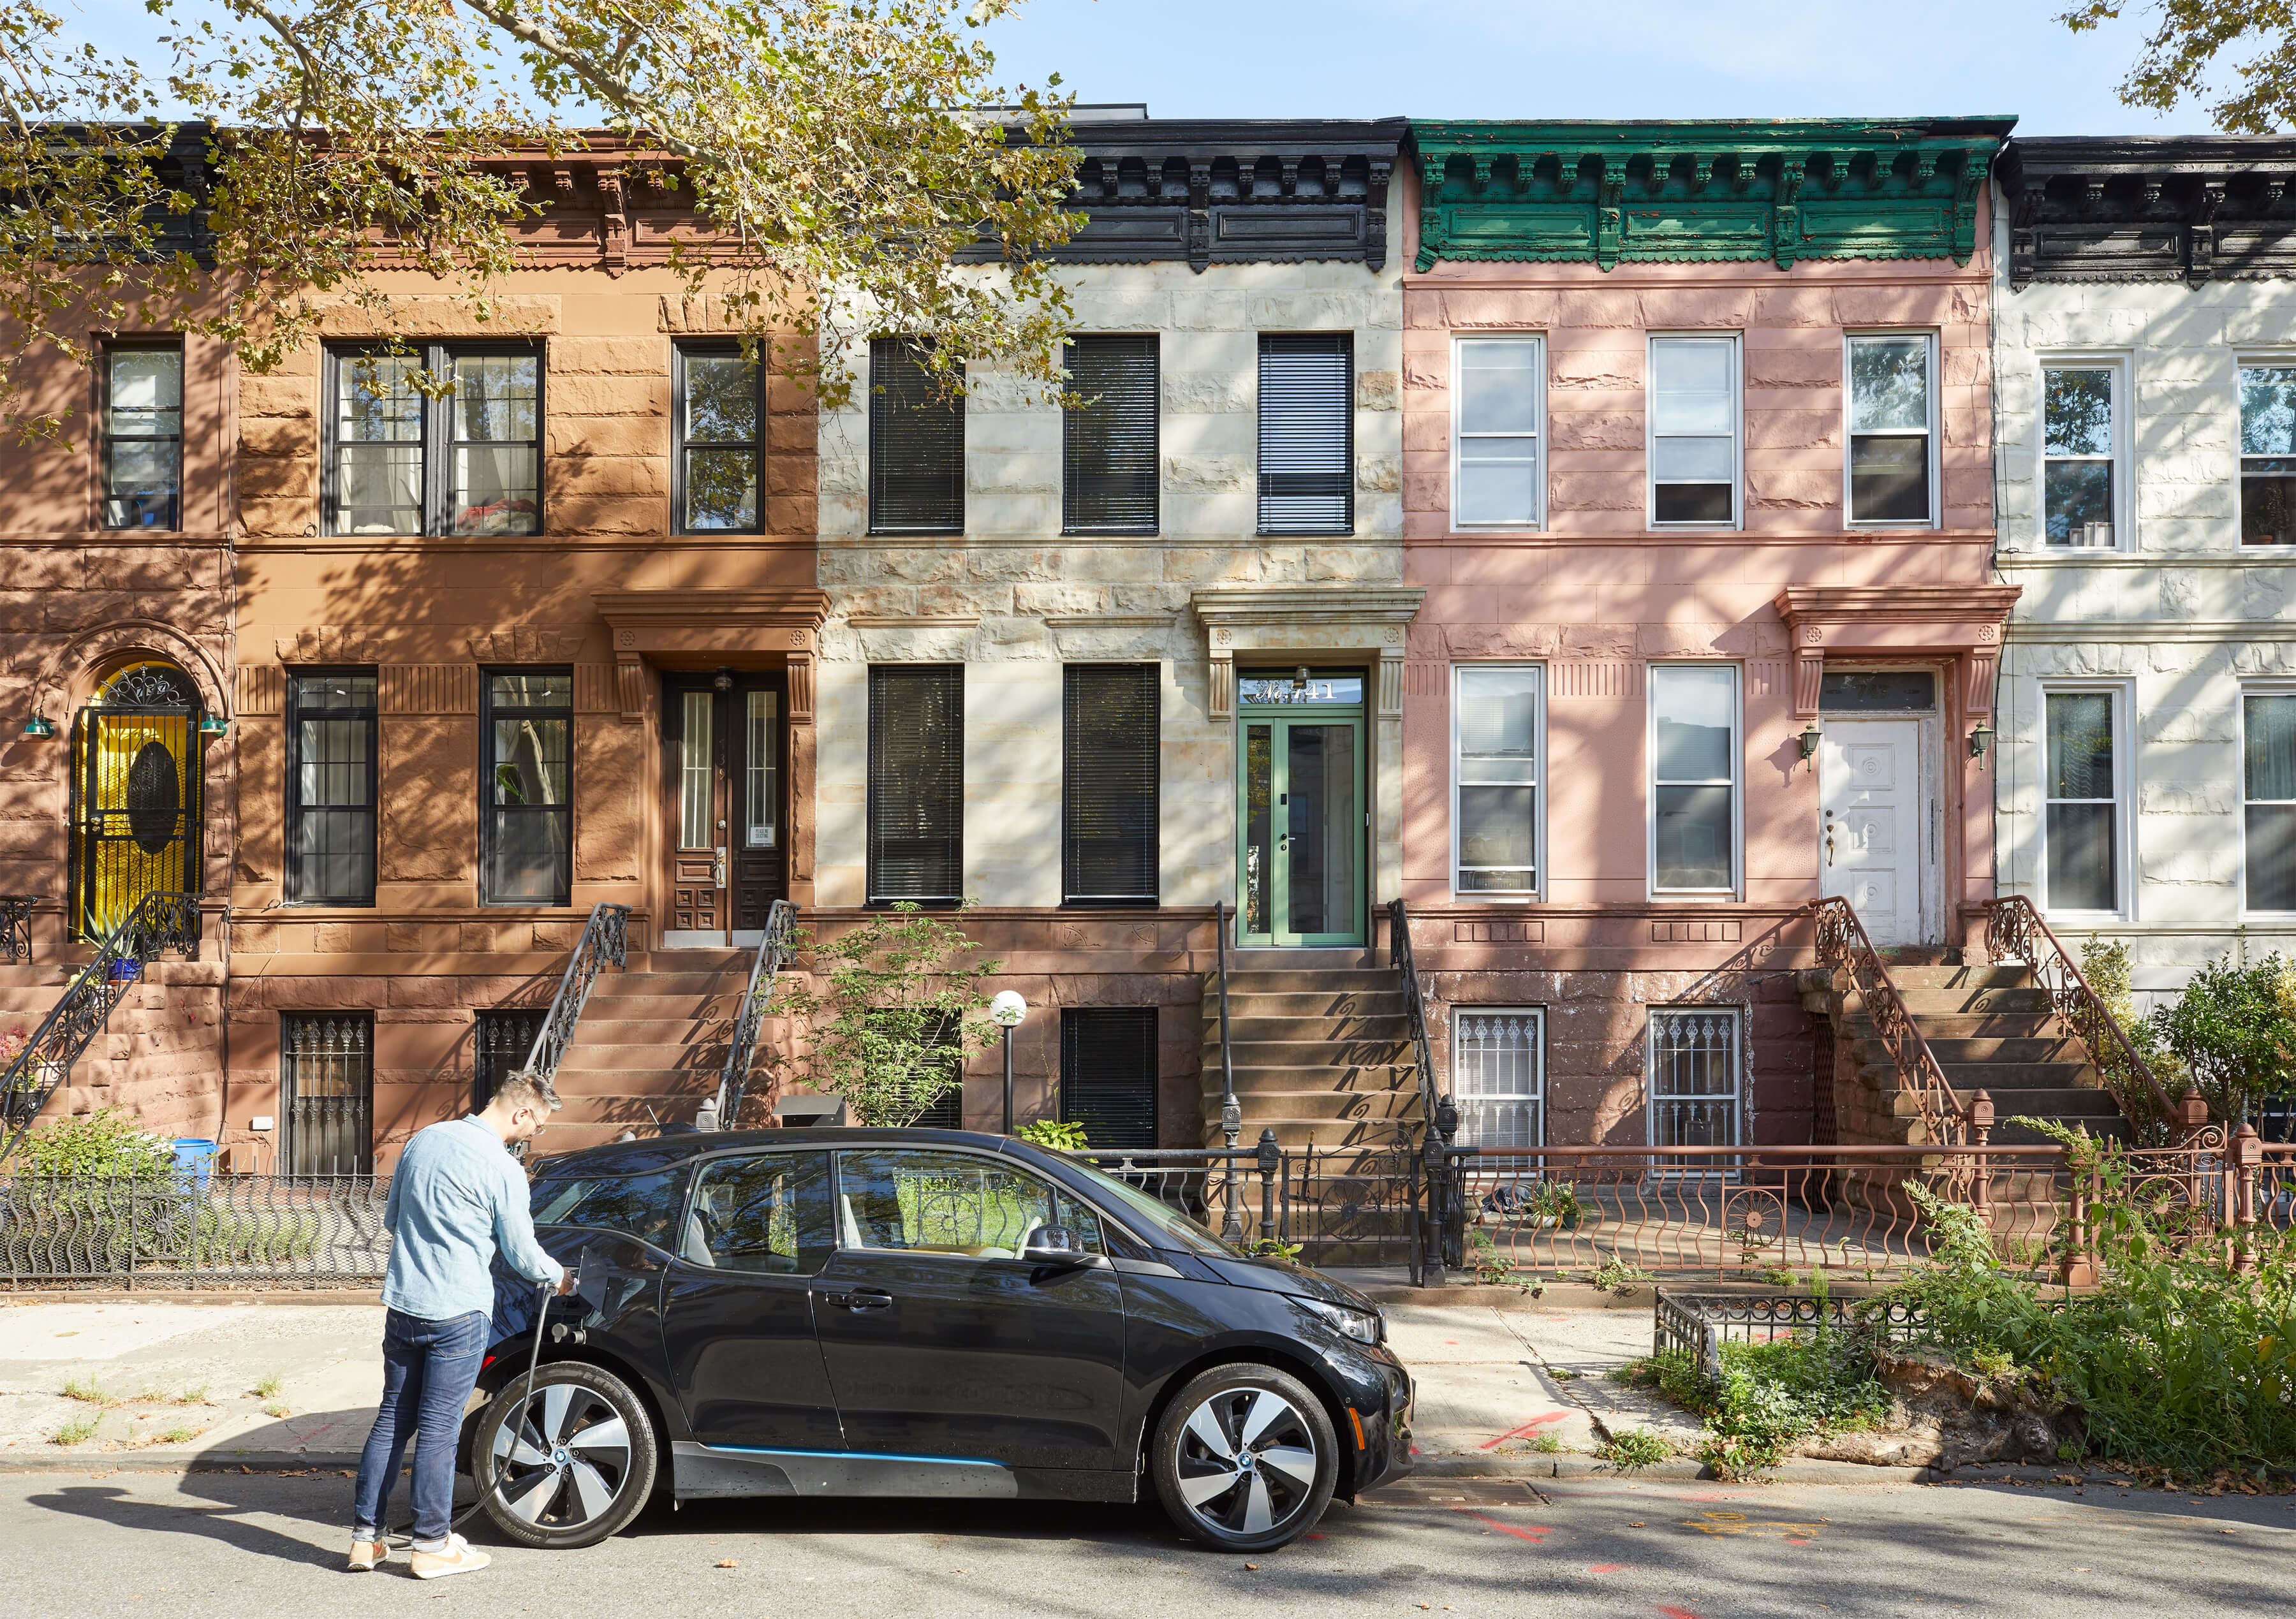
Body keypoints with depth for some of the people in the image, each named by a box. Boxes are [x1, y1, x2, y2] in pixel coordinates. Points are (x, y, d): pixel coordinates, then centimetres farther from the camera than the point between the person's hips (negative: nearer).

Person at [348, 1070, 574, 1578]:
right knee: (438, 1428, 1)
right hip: (457, 1313, -7)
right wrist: (559, 1276, 14)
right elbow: (521, 1252, -5)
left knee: (392, 1419, 14)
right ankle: (433, 1545, 10)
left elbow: (391, 1219, 18)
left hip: (402, 1303, 7)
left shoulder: (423, 1141, 7)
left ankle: (365, 1536, 19)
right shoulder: (503, 1169, -14)